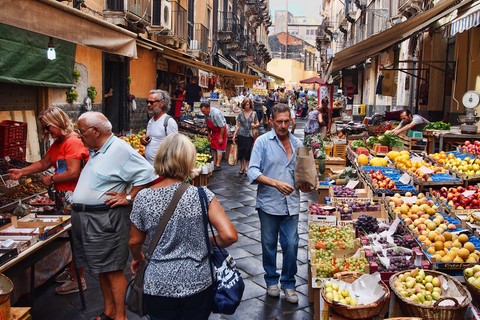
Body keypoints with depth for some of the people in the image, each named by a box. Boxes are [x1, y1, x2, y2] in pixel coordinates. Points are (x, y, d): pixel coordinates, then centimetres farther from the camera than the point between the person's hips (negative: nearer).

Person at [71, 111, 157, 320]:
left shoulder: (119, 149, -15)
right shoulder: (97, 151, 15)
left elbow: (146, 173, -22)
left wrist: (129, 197, -19)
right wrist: (77, 204, 17)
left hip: (105, 219, -9)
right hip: (86, 217, 10)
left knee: (113, 270, -1)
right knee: (101, 268, 16)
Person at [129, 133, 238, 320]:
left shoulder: (143, 197, -10)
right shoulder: (201, 195, -15)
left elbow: (135, 241, 3)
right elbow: (229, 236, -19)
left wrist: (137, 259, 24)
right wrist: (209, 244, 2)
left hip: (158, 286, 1)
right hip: (198, 284, 0)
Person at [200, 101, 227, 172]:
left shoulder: (215, 113, -32)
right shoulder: (206, 114, -10)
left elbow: (222, 126, -25)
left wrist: (221, 138, -21)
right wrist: (209, 134, 12)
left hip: (221, 130, -8)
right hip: (214, 131, 8)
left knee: (219, 148, -7)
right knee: (213, 148, 8)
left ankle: (218, 165, -5)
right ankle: (214, 164, 16)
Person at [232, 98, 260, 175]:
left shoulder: (253, 113, 3)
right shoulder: (241, 114, 6)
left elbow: (258, 123, 9)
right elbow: (238, 125, 9)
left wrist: (255, 125, -14)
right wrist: (234, 134, 4)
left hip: (249, 135, -1)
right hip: (241, 135, 1)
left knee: (248, 151, -2)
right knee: (241, 150, 3)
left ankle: (246, 167, 11)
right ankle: (242, 167, 17)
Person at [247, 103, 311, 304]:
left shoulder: (297, 143, 6)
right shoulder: (262, 141, -6)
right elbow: (253, 172, -14)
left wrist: (304, 184, -7)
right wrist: (276, 183, -25)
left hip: (291, 204, 2)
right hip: (269, 203, -2)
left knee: (291, 245, 3)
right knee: (269, 244, 13)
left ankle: (288, 283, 23)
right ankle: (271, 280, 33)